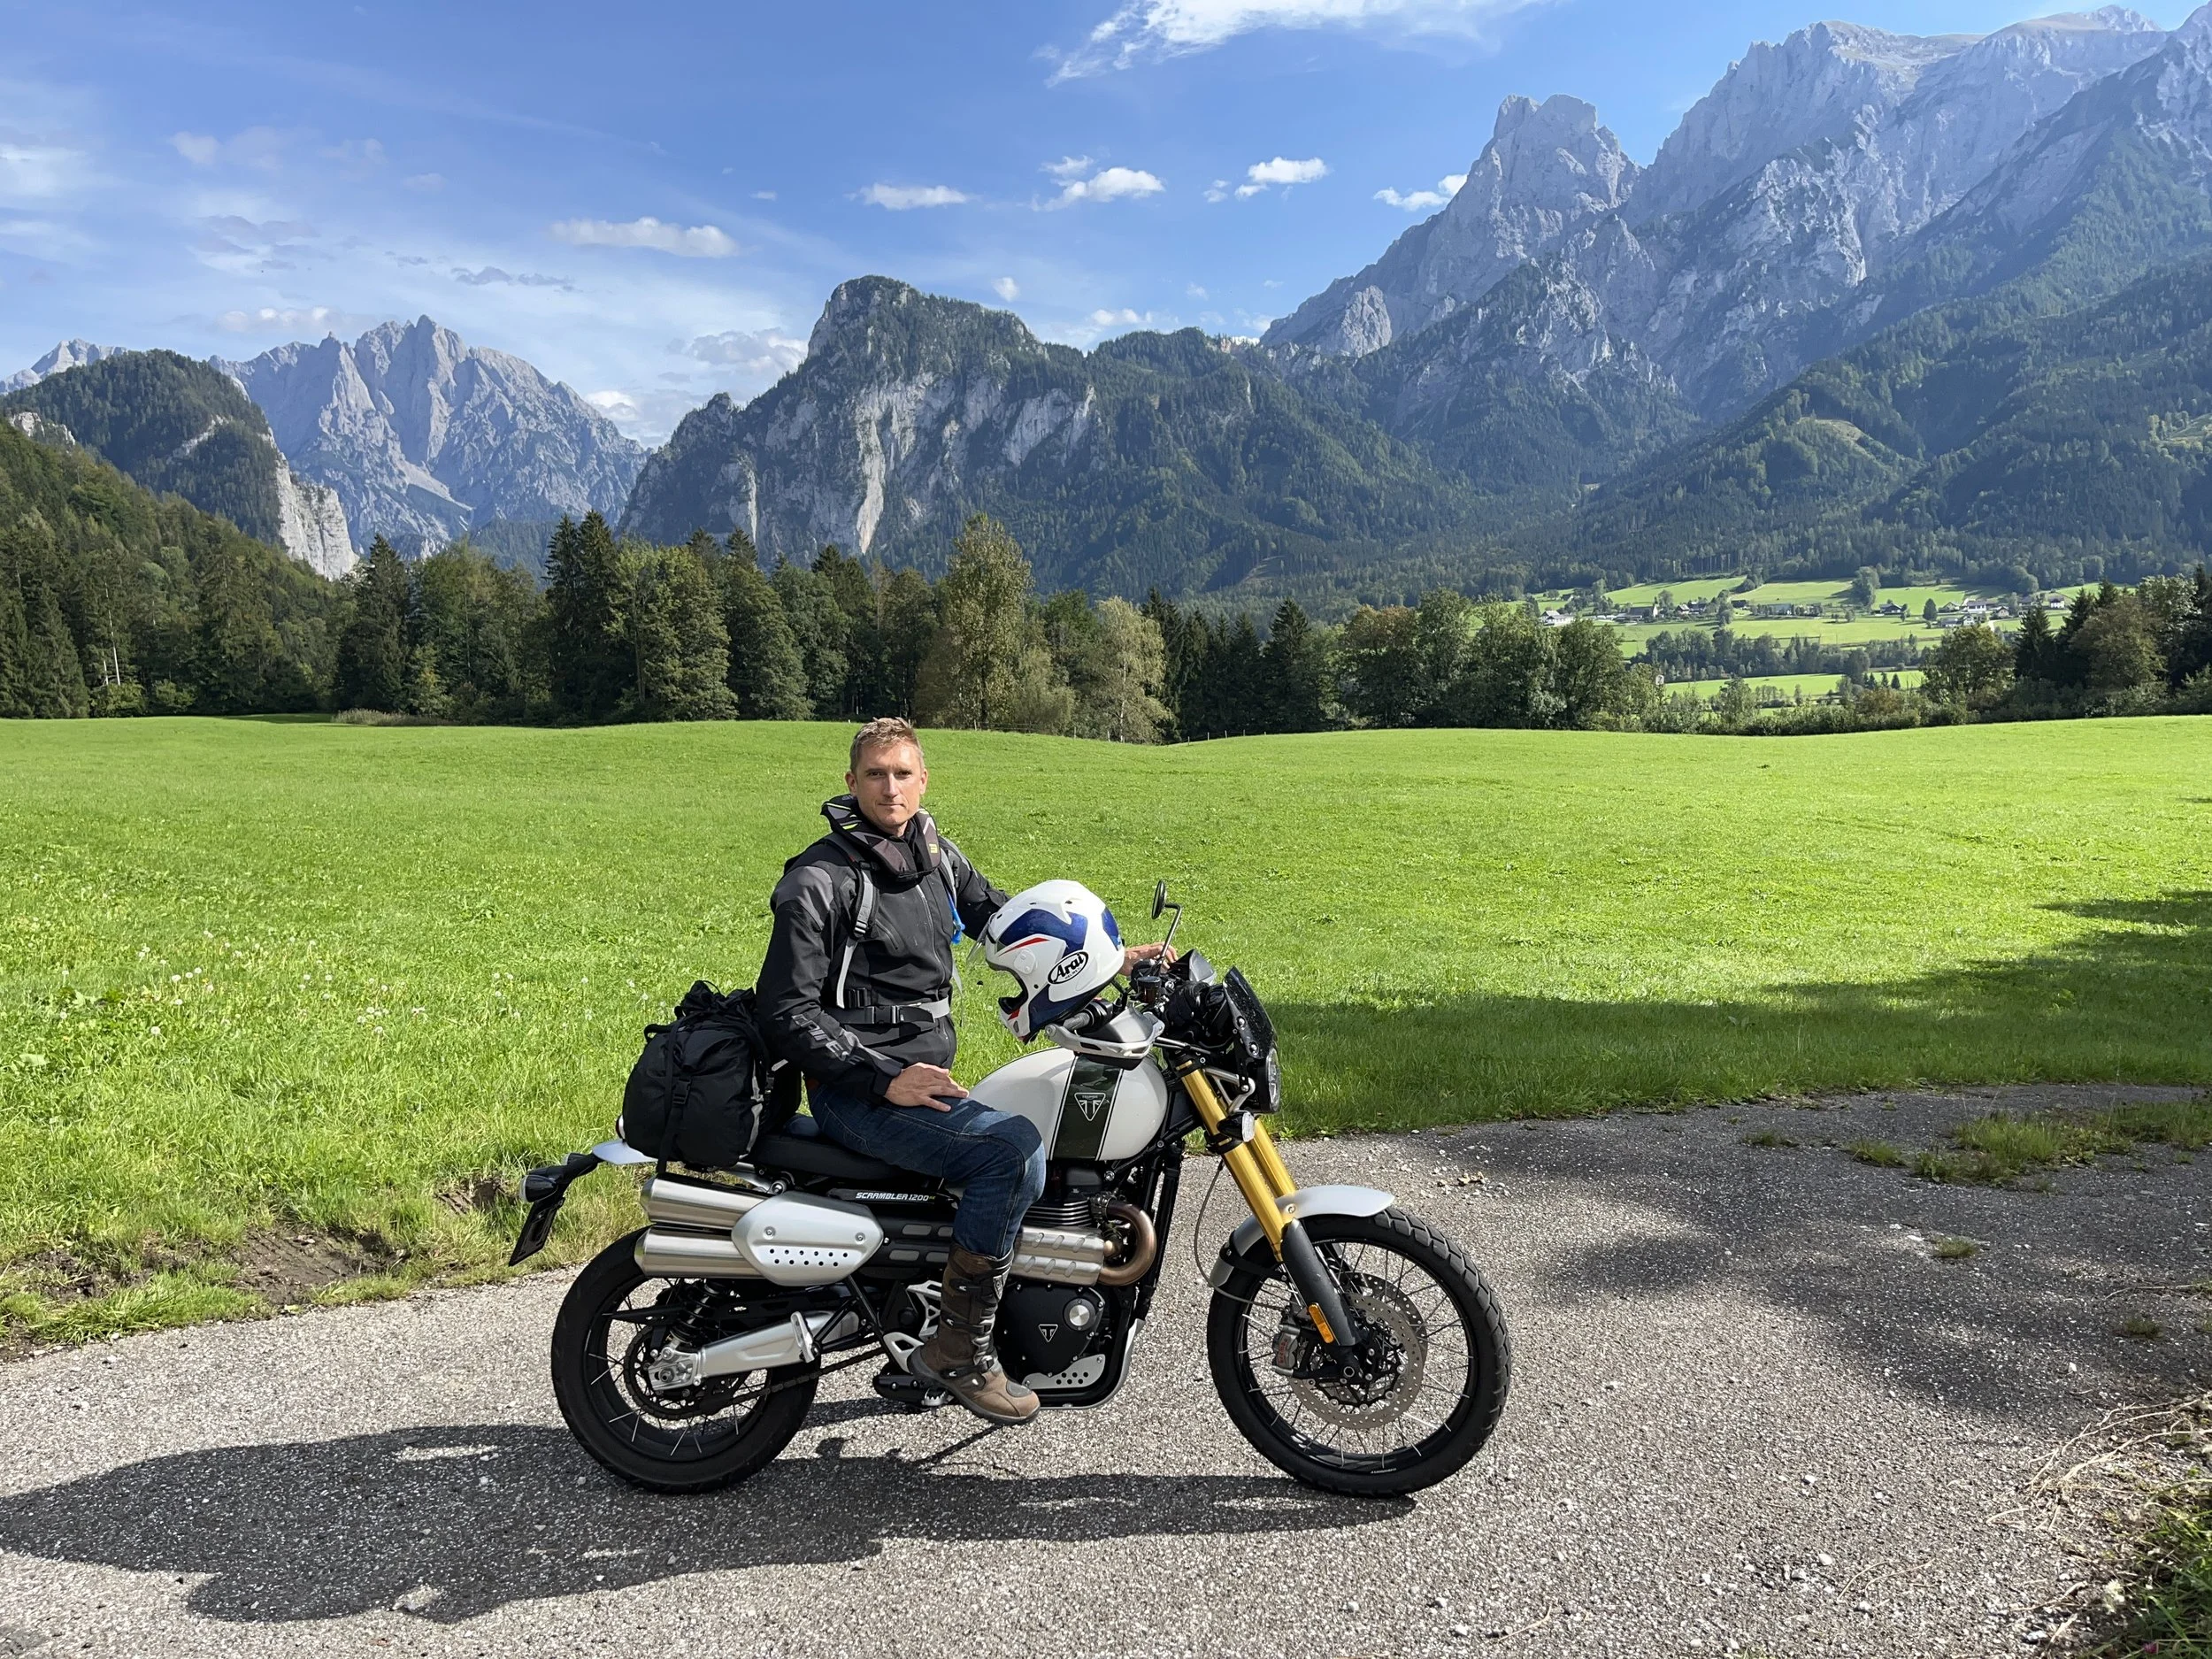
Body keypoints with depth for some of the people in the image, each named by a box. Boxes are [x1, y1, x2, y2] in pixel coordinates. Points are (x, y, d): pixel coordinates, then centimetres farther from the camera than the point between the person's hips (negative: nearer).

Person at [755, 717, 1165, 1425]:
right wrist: (884, 1080, -23)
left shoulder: (936, 856, 9)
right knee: (1013, 1149, -27)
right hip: (857, 1093, -9)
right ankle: (957, 1350, -16)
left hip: (927, 1077, 9)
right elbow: (787, 1012, -16)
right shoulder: (819, 880, -13)